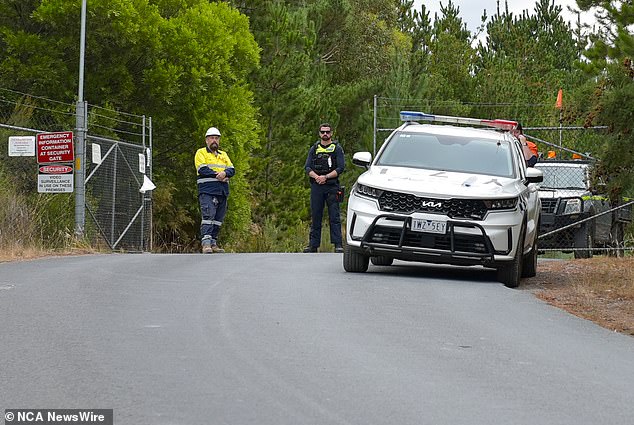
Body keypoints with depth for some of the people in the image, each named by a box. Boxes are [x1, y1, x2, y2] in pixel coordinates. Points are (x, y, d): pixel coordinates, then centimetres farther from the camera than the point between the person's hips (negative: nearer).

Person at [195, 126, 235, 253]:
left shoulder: (223, 155, 23)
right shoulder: (201, 153, 6)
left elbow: (232, 170, 10)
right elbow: (202, 169, -9)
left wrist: (224, 173, -13)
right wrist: (218, 175, -11)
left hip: (222, 191, 6)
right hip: (207, 191, -6)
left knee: (218, 218, 6)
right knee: (208, 216, -17)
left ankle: (213, 243, 11)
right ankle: (206, 243, -24)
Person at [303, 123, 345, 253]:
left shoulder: (337, 149, 6)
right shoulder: (314, 149, 14)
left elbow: (340, 168, -4)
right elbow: (307, 167, 7)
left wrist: (326, 177, -15)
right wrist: (316, 177, -13)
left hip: (332, 186, -3)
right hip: (316, 187, 3)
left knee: (334, 217, -7)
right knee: (315, 217, 5)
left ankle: (338, 244, -10)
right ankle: (313, 245, 9)